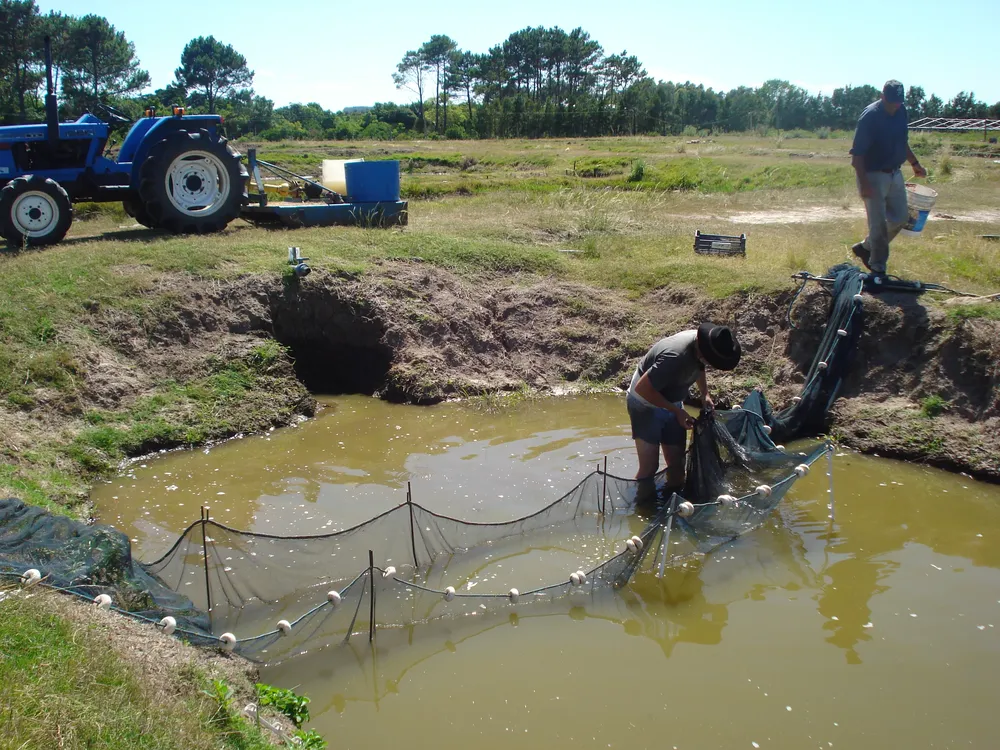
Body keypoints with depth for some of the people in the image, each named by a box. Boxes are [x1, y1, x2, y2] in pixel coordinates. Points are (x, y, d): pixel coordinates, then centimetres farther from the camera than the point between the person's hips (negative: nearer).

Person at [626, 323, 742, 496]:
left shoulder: (701, 343, -12)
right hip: (646, 405, -7)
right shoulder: (675, 357, -36)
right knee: (649, 466, -9)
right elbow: (642, 388, -31)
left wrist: (705, 394, 1)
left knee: (677, 462, 6)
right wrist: (677, 411, -24)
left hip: (672, 403, 8)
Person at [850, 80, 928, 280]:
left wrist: (914, 163, 19)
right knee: (878, 224, -5)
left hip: (894, 173, 8)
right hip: (873, 175, -8)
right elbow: (857, 154, -21)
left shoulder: (901, 112, 3)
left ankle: (866, 248, 28)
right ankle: (878, 268, 7)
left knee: (899, 218, 12)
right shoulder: (870, 116, -19)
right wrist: (864, 183, -27)